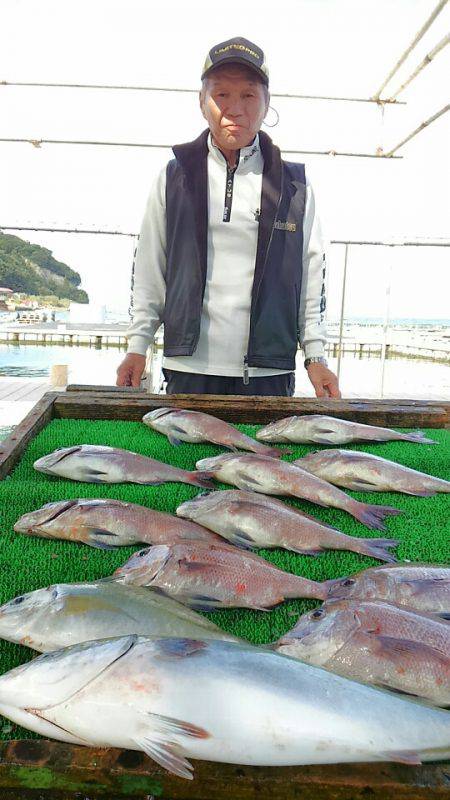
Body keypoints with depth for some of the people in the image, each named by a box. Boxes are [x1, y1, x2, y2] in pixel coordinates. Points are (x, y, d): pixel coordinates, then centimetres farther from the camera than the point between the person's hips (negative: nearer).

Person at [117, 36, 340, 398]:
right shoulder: (174, 178, 8)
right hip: (189, 369, 0)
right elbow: (149, 270, 10)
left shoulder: (295, 187, 8)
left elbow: (312, 276, 9)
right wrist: (137, 346, 5)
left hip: (269, 372, 0)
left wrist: (315, 355, 3)